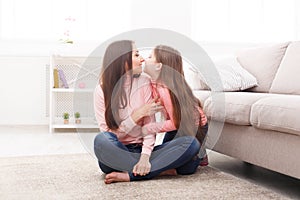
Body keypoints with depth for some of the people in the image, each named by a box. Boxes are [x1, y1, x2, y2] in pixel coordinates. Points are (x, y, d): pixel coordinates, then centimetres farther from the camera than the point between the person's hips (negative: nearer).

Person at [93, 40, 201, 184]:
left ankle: (129, 175, -27)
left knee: (191, 143, -19)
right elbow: (108, 132, -11)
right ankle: (163, 169, -27)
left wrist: (145, 156, -23)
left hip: (142, 149, 3)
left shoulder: (144, 83, 1)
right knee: (101, 140, -37)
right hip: (115, 154, -3)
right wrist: (139, 114, -17)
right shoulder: (101, 90, -5)